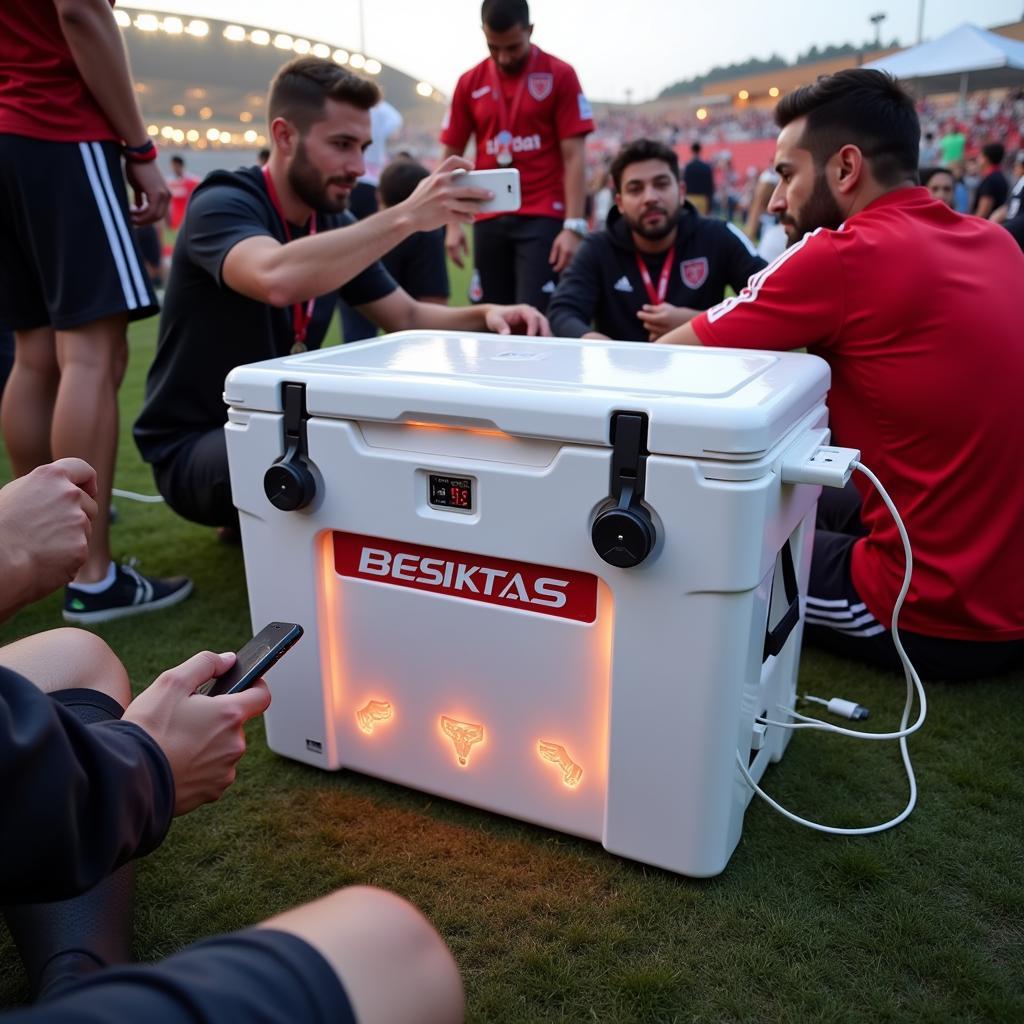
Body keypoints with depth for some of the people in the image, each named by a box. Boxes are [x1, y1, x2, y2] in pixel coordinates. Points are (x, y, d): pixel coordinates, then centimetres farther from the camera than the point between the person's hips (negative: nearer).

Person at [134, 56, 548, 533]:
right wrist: (405, 216, -38)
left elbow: (408, 318, 5)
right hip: (194, 445, -8)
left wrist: (484, 316, -14)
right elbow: (277, 279, -41)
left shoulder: (334, 224, 4)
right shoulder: (222, 204, -17)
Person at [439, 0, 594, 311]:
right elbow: (452, 157, 11)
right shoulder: (470, 83, 8)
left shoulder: (560, 75, -1)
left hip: (543, 218, -3)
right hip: (489, 221, 4)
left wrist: (574, 225, -14)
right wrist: (453, 224, 2)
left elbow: (573, 157, -5)